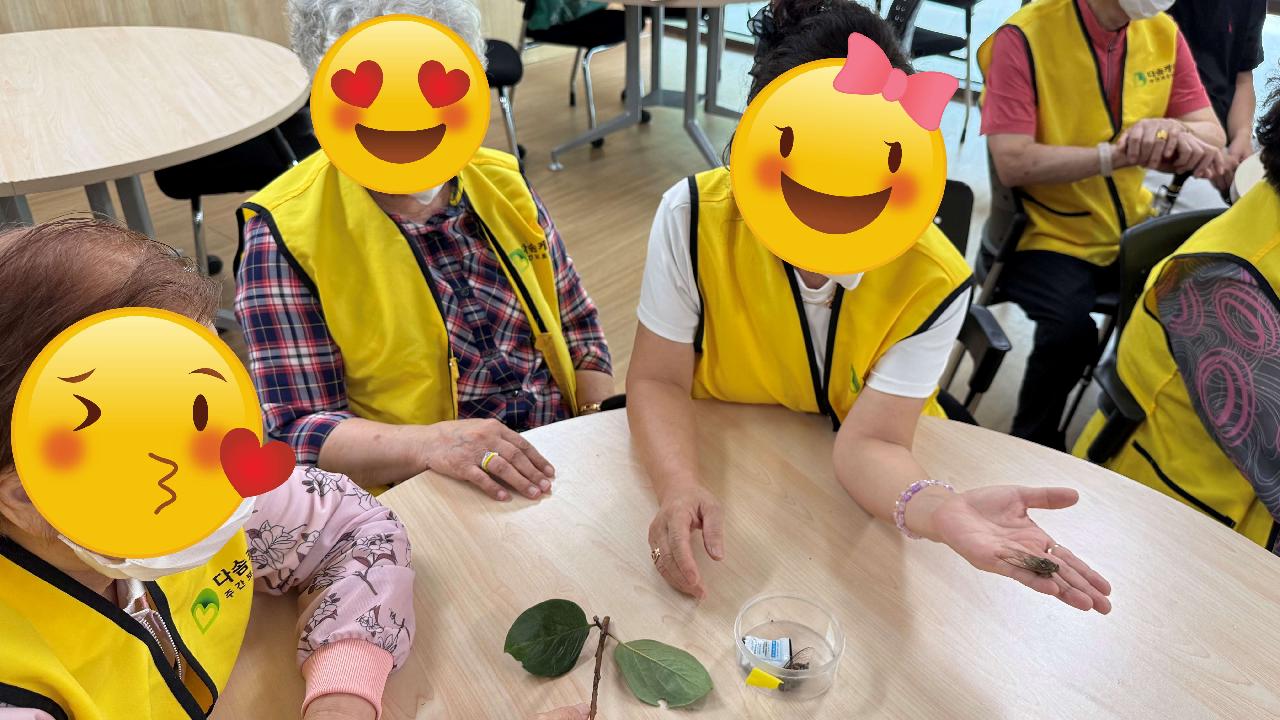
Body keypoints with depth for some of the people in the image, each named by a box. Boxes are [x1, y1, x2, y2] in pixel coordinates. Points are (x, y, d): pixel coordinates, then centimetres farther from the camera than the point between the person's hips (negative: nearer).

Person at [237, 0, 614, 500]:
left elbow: (579, 330, 14)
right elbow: (298, 430, -11)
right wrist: (429, 443, -29)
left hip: (564, 472, 5)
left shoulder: (504, 185, 6)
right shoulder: (285, 234, -8)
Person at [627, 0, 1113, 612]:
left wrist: (942, 509, -44)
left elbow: (868, 442, -23)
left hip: (853, 487, -1)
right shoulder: (694, 216, -21)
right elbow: (659, 382, -15)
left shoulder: (932, 280, -20)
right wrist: (680, 489, -33)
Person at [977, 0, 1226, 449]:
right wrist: (1121, 154, -29)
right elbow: (1012, 163, -22)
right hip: (1045, 236, -6)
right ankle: (1033, 444, -1)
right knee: (1071, 328, -31)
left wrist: (1174, 131, -20)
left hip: (1132, 231, 6)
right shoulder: (1024, 36, -15)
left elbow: (1212, 135, 3)